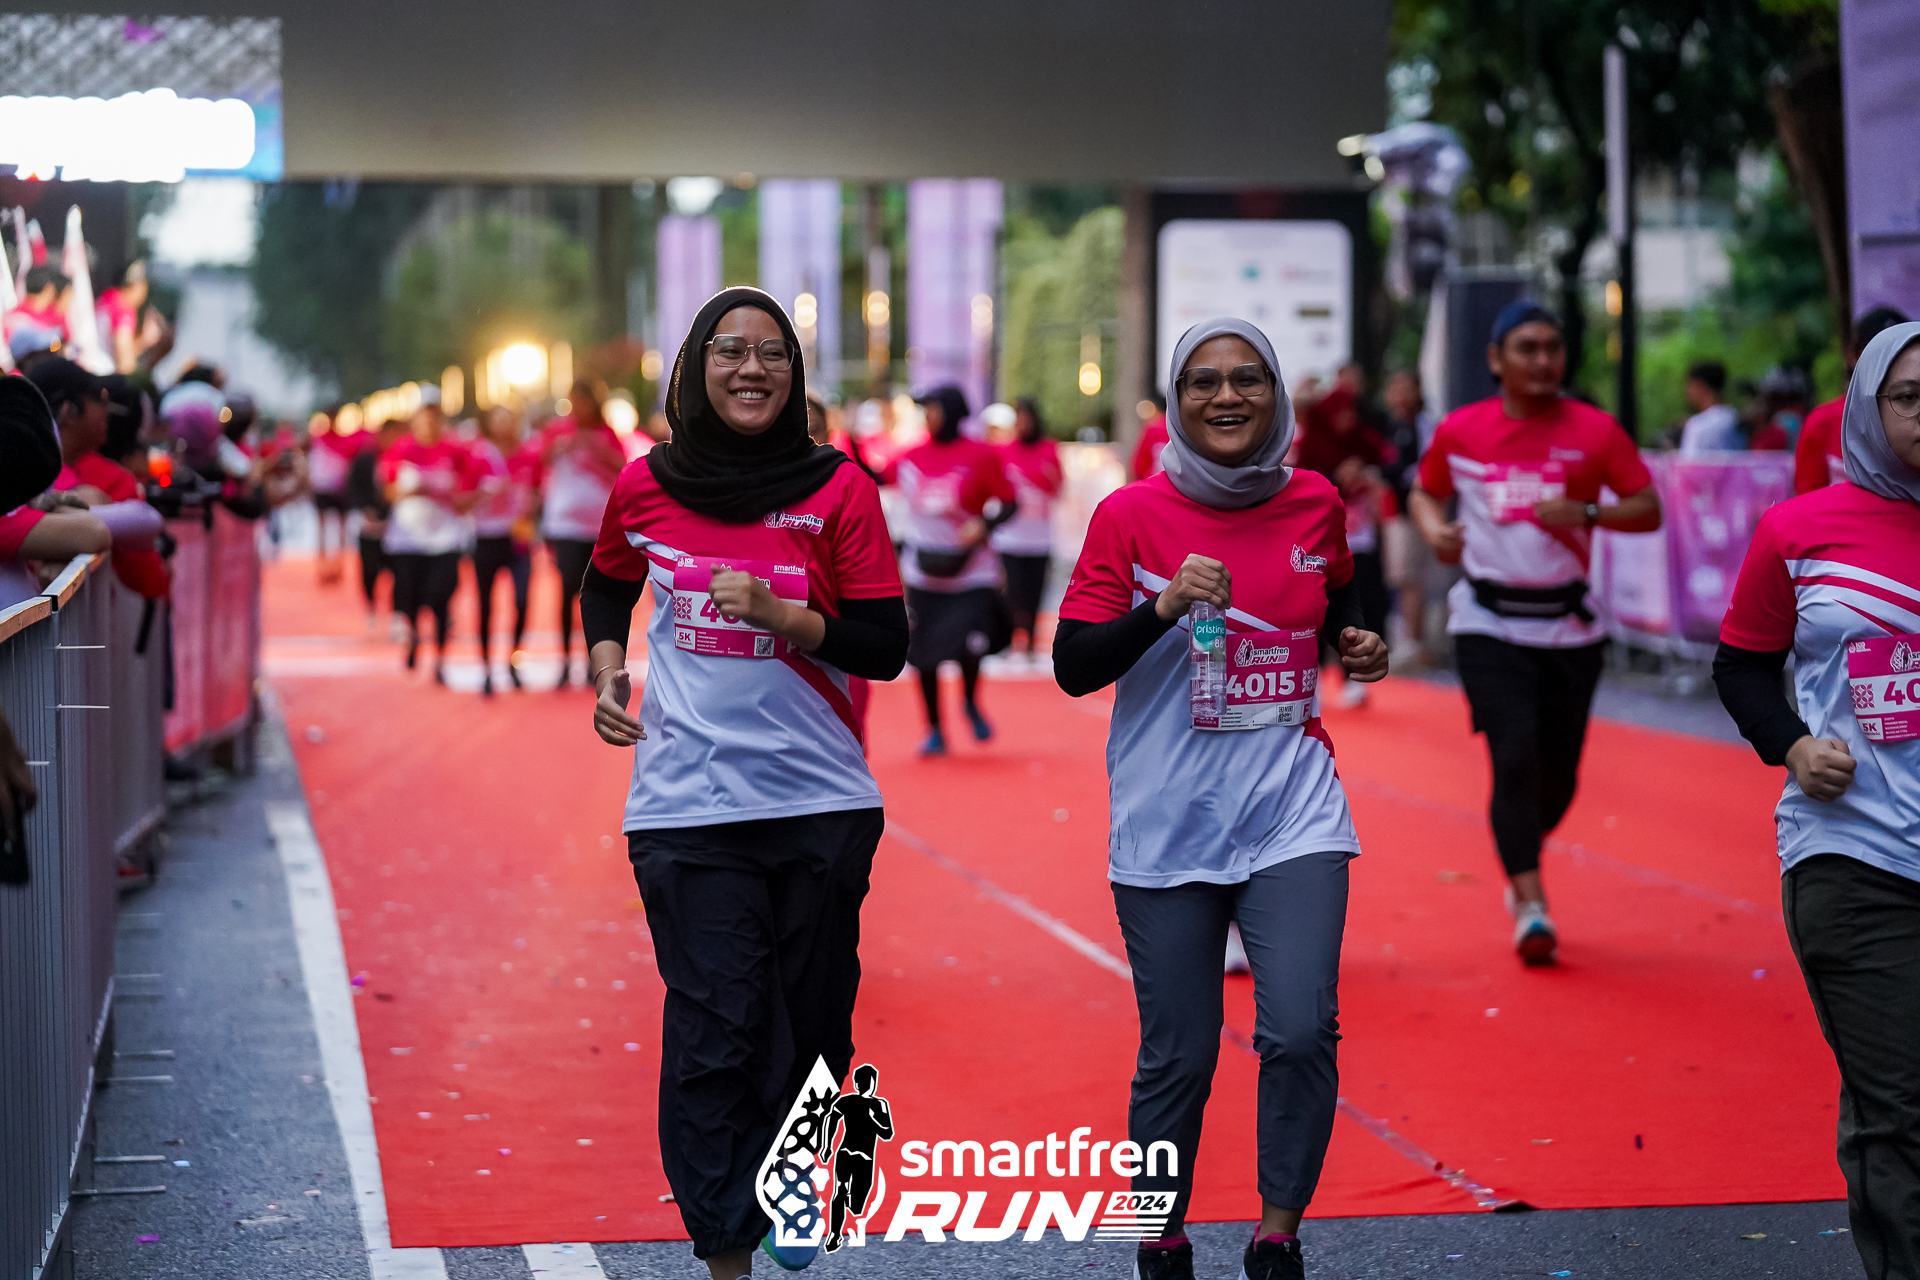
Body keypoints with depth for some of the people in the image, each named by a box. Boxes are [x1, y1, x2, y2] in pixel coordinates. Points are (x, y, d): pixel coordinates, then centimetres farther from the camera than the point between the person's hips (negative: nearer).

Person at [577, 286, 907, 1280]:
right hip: (687, 804, 0)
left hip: (821, 803, 1)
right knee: (715, 1035, -8)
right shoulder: (645, 486, 5)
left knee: (810, 1031, 9)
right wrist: (606, 670, 8)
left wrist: (781, 614, -17)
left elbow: (886, 647, -3)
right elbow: (606, 587, 26)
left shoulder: (838, 490, 0)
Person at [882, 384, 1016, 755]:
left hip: (970, 573, -4)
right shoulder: (912, 457, 4)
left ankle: (971, 703, 17)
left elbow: (1009, 502, -4)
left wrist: (984, 524, -21)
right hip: (923, 574, 4)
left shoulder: (980, 456, -8)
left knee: (969, 648, -17)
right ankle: (934, 731, 24)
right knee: (923, 654, 6)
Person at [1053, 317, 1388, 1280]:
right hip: (1168, 824, -2)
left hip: (1291, 811, 2)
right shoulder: (1132, 515, -4)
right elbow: (1072, 668, -7)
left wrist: (1356, 644, 5)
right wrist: (1164, 605, -22)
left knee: (1302, 1030, -12)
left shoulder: (1315, 504, 6)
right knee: (1178, 1057, 3)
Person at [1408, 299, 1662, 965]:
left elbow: (1649, 510, 0)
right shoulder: (1459, 431, 2)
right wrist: (1434, 528, -5)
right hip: (1489, 624, -1)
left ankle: (1525, 847, 38)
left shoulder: (1595, 431, -1)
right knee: (1515, 757, -15)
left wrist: (1587, 512, -17)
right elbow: (1424, 492, 18)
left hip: (1568, 626, 1)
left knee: (1559, 772, 7)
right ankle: (1530, 902, -9)